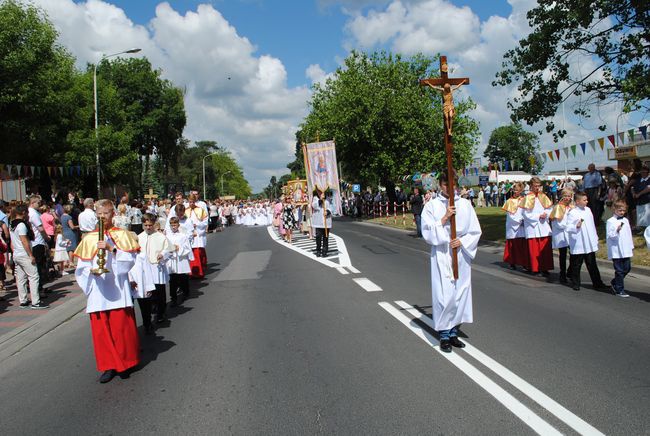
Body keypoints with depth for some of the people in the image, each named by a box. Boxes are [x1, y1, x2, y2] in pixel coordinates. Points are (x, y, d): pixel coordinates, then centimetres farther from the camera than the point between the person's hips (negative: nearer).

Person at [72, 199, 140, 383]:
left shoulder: (122, 235, 4)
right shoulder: (89, 238, 9)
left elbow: (130, 260, -6)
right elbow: (82, 266, 7)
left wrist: (111, 248, -18)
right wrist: (90, 271, -13)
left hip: (118, 289, -2)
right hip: (98, 291, 2)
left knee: (122, 326, 0)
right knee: (101, 329, 3)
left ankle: (125, 361, 19)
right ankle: (109, 365, 14)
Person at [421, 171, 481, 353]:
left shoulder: (465, 205, 5)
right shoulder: (431, 206, -1)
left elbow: (475, 231, 7)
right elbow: (427, 233, -7)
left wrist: (462, 241, -10)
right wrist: (444, 217, -16)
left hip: (461, 255, 3)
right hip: (441, 256, -3)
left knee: (460, 293, 8)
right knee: (444, 295, -4)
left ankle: (453, 332, 23)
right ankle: (444, 336, 8)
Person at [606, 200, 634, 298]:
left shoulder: (625, 220, 12)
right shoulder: (610, 221, -7)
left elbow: (629, 234, 19)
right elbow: (610, 235, -12)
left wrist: (631, 246, 20)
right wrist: (617, 230, -29)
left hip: (626, 250, 6)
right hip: (616, 250, -6)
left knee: (627, 268, 10)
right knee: (619, 270, -2)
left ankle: (615, 282, 30)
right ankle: (619, 290, 6)